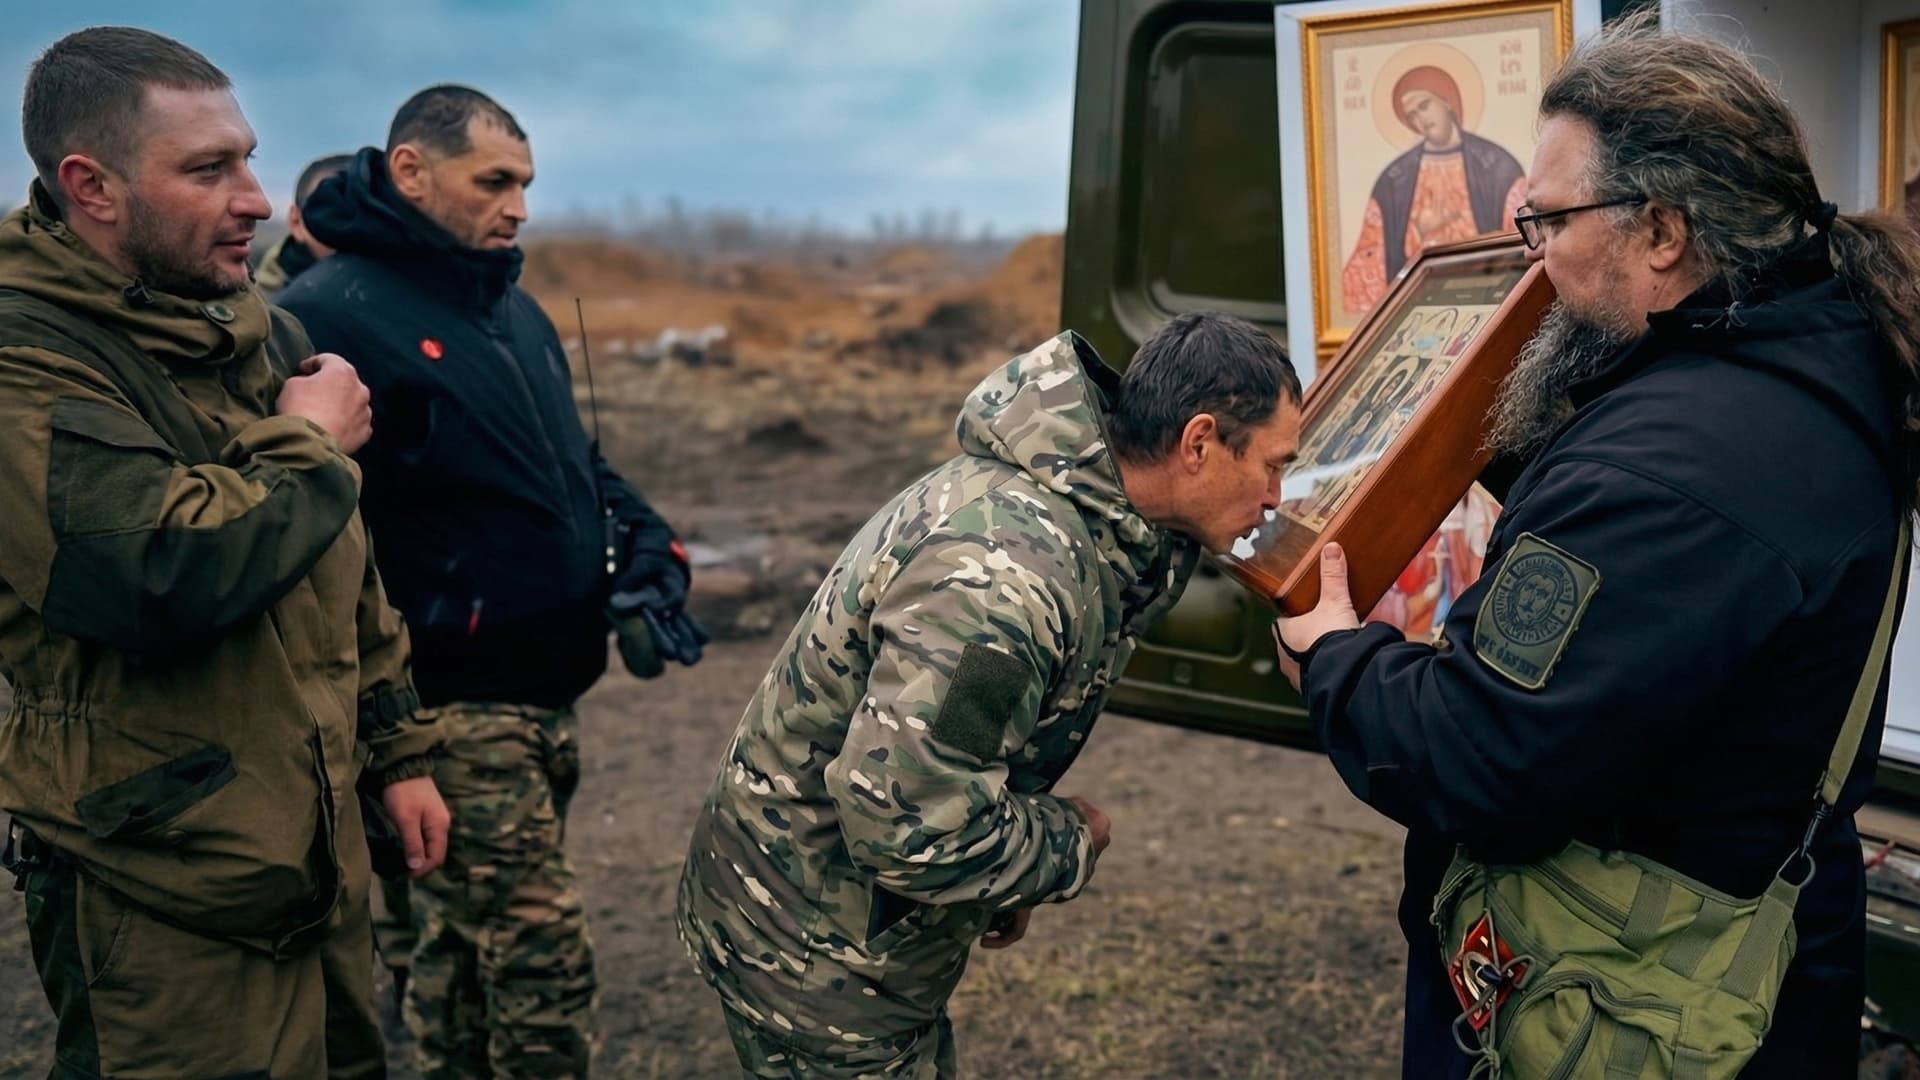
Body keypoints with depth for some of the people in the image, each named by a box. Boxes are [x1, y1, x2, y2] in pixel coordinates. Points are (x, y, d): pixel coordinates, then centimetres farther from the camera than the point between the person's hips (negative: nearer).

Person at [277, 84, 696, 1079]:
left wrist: (649, 566, 5)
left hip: (545, 697, 8)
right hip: (453, 708, -8)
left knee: (461, 951, 20)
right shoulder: (333, 317, -14)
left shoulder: (515, 310, 14)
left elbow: (581, 466, 22)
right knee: (541, 961, -5)